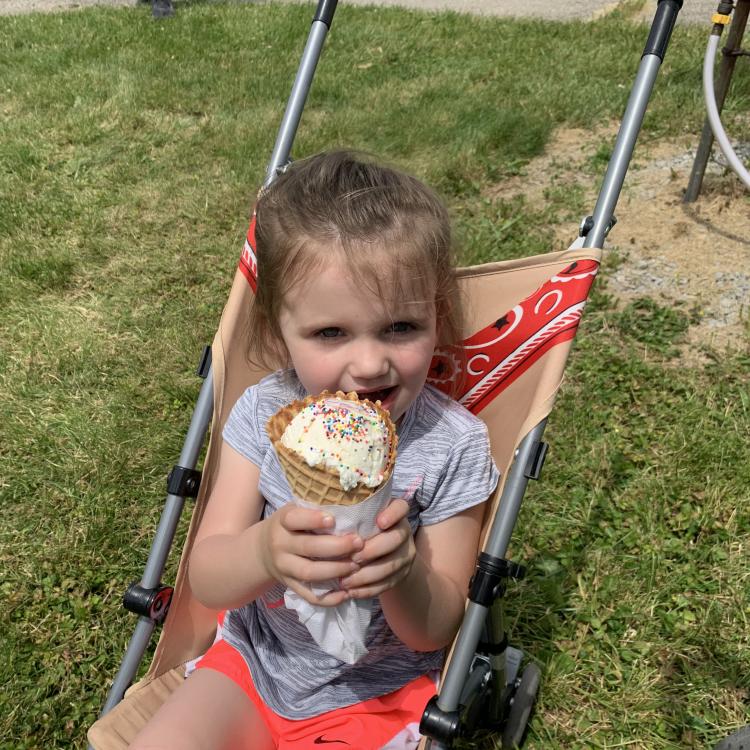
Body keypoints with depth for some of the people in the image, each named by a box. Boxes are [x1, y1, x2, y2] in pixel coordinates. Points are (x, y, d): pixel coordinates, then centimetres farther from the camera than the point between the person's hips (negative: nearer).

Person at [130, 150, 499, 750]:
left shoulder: (452, 446, -19)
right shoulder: (263, 414, -12)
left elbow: (434, 631, -13)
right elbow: (206, 580, -14)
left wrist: (405, 574, -36)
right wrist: (264, 553, -37)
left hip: (381, 694, -2)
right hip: (256, 662, 2)